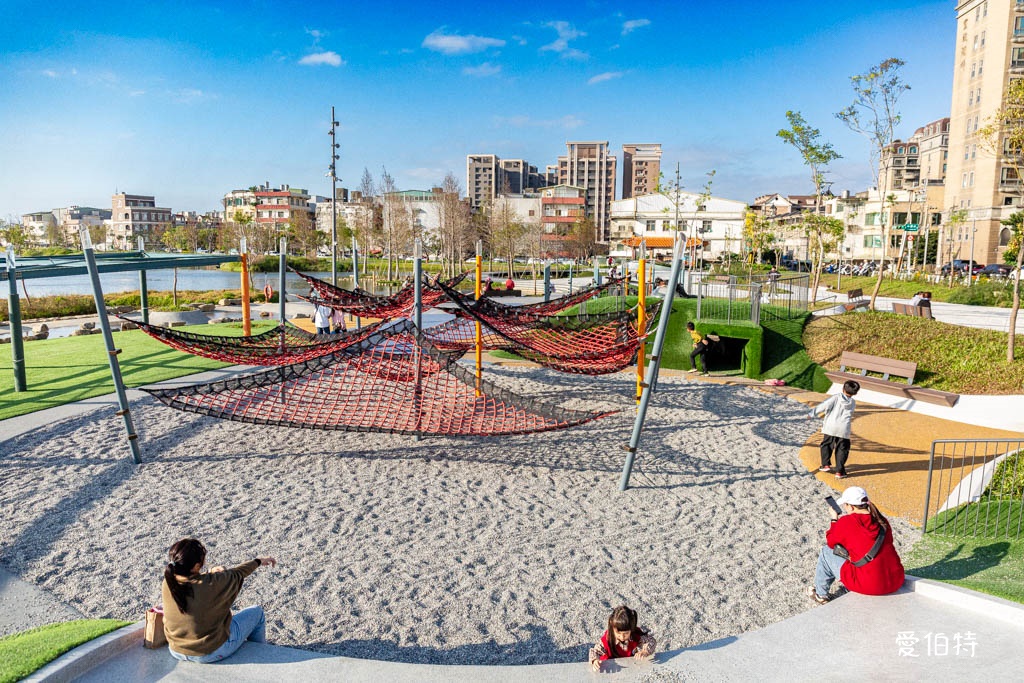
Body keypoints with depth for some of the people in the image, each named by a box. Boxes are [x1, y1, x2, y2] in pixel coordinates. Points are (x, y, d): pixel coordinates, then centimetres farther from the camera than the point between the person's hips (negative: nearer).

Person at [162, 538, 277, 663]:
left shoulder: (168, 583, -16)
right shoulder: (211, 583, -30)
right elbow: (236, 574, -9)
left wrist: (210, 573, 9)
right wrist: (258, 561, 8)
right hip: (211, 653, -6)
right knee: (257, 613, 13)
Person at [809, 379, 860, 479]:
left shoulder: (836, 397, -4)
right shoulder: (853, 403, 8)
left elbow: (825, 405, -12)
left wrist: (813, 413, -8)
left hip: (830, 427, -1)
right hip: (844, 429, 1)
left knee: (826, 445, 18)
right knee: (842, 449, 9)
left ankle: (826, 464, 17)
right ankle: (839, 471, 6)